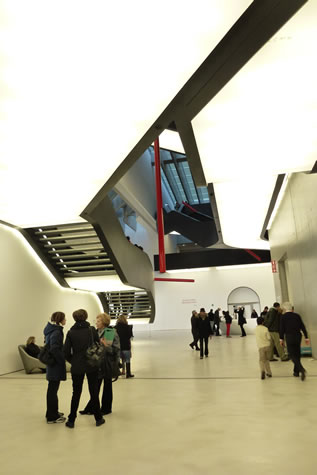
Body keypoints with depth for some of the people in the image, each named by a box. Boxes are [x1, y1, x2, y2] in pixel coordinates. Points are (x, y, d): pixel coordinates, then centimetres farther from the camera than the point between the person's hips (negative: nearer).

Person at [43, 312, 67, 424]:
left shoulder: (51, 330, 9)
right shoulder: (56, 332, -21)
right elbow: (55, 349, -27)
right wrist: (63, 360, -17)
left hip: (52, 364, 10)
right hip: (56, 365, -10)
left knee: (52, 389, 20)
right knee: (53, 389, 1)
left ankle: (52, 413, 33)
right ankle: (52, 417, 11)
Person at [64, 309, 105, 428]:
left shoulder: (71, 333, -5)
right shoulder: (92, 330, -7)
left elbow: (66, 351, -5)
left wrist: (73, 361, 11)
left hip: (77, 367, 1)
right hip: (92, 366, 0)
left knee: (76, 394, 13)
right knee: (94, 392, 11)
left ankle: (71, 421, 19)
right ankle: (98, 418, 20)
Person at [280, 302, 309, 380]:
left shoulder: (283, 316, -6)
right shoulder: (297, 316, 6)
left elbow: (282, 328, -7)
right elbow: (302, 327, 5)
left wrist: (281, 339, 1)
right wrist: (306, 337, 10)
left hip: (289, 337, -5)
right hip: (298, 336, 5)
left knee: (292, 355, 0)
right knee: (297, 354, 15)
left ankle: (301, 369, -20)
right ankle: (296, 372, 22)